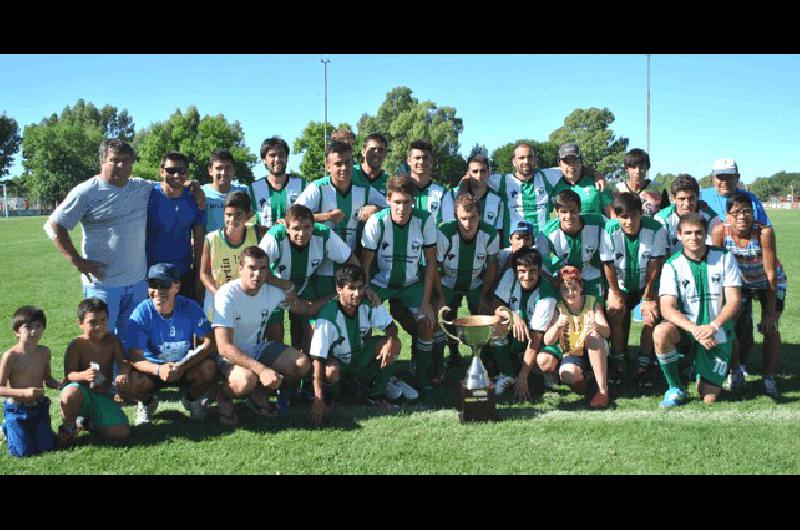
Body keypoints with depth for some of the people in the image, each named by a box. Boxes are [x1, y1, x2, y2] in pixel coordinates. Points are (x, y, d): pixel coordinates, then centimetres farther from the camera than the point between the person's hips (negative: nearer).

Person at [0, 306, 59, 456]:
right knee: (23, 452, -4)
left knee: (47, 446, 4)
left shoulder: (44, 352, -4)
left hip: (39, 407, 4)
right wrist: (24, 392, -28)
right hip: (17, 410, -4)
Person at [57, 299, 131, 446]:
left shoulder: (113, 341, -2)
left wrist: (124, 374, -34)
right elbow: (68, 374, -18)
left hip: (103, 396, 3)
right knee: (71, 392, -41)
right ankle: (68, 428, -9)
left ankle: (89, 422, 15)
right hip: (82, 392, -3)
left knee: (122, 433, -15)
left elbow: (123, 362, -9)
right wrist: (84, 375, -41)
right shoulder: (77, 345, -12)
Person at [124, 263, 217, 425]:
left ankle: (191, 399, 7)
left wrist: (182, 367, -31)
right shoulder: (141, 313, -19)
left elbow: (208, 342, -18)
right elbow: (135, 358, -20)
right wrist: (158, 370, -41)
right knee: (130, 383, -31)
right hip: (153, 369, -1)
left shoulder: (190, 307, -16)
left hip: (186, 367, 1)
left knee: (209, 368, -29)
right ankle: (147, 402, 8)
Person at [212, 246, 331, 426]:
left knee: (302, 364, -14)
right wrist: (262, 369, -39)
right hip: (230, 355, -6)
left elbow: (309, 309, 4)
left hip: (258, 347, 6)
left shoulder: (272, 291, -9)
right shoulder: (227, 295, -25)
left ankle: (259, 394, 9)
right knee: (246, 381, -37)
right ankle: (224, 396, 0)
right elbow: (224, 347, -31)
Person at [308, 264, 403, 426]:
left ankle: (378, 394, -2)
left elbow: (390, 326, -6)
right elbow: (317, 358, -34)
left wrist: (390, 343, -32)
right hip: (337, 360, -4)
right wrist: (318, 401, -40)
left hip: (361, 355, 4)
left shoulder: (369, 305, -18)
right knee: (331, 372, -39)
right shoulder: (328, 316, -31)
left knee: (394, 345, -19)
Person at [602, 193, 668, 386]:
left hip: (648, 283, 0)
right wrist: (615, 294, -12)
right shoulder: (609, 230, -29)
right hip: (621, 283, 1)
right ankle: (618, 363, 3)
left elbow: (655, 264, -20)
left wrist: (648, 297, -14)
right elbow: (608, 264, -18)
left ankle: (643, 366, -5)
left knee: (651, 316, -16)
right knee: (615, 313, -14)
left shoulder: (656, 229, -29)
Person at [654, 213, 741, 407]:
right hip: (686, 330, 0)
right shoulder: (672, 265, -8)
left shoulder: (724, 258, -5)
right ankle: (675, 389, -13)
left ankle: (702, 373, 33)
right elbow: (667, 308, -16)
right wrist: (695, 329, -32)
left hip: (717, 334, 0)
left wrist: (713, 326, -26)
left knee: (709, 398, -5)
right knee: (661, 332, -36)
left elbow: (733, 301, -9)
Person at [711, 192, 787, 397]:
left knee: (770, 328, -10)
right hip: (739, 283, 2)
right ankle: (735, 372, 13)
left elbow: (771, 275, -28)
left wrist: (770, 312, -26)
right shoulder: (720, 231, -26)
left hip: (771, 284, -2)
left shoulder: (764, 232, -32)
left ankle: (769, 379, 7)